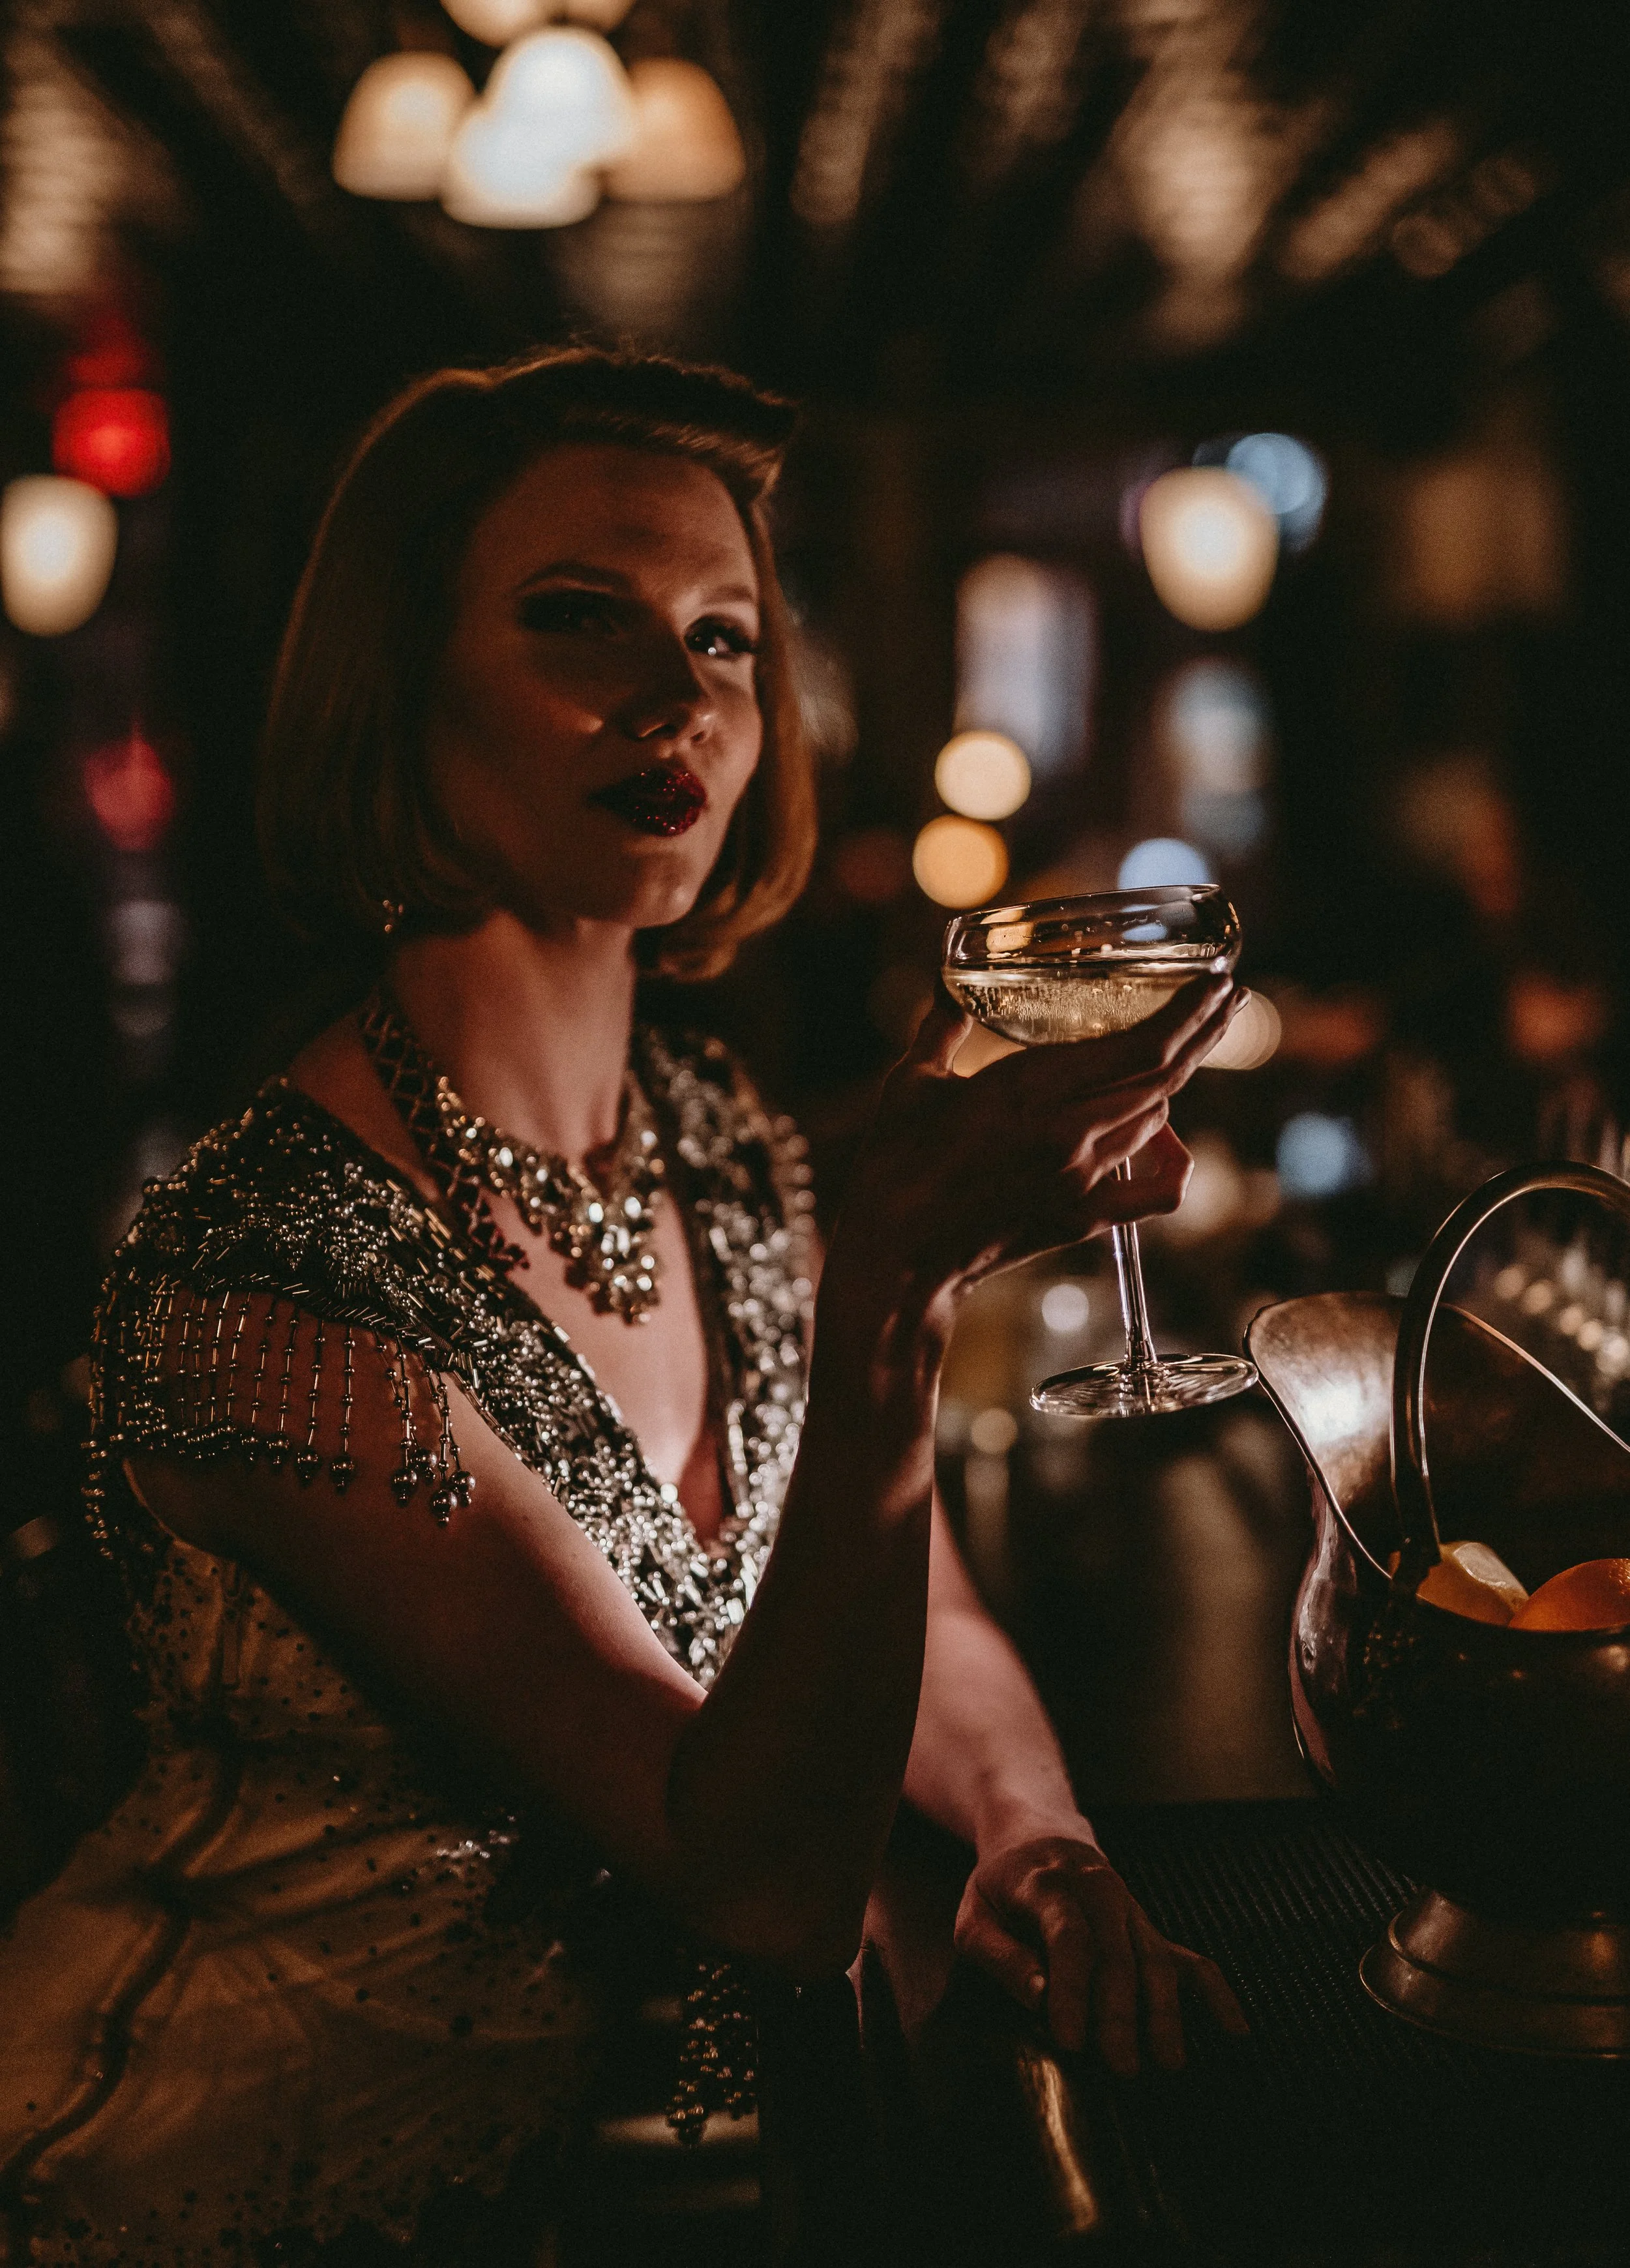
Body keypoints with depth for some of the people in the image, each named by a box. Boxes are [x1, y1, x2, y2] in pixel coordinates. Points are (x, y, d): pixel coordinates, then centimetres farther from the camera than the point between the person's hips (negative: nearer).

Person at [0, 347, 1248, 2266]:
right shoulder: (257, 1276, -24)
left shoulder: (712, 1147, -1)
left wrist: (1037, 1840, -10)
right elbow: (770, 1887, -26)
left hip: (602, 2104, 7)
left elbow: (921, 1631, 10)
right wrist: (898, 1295, -37)